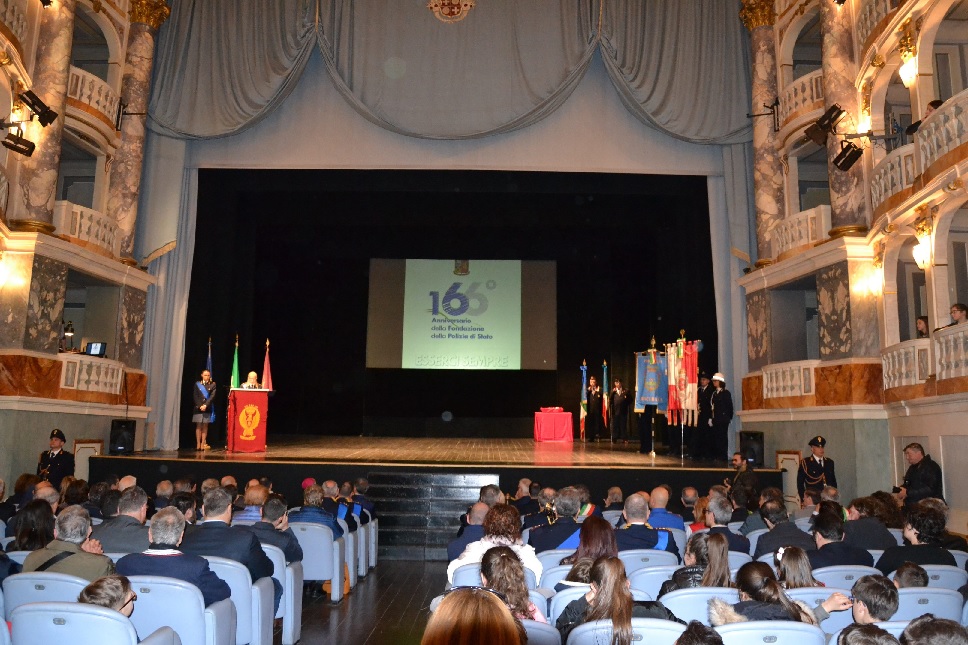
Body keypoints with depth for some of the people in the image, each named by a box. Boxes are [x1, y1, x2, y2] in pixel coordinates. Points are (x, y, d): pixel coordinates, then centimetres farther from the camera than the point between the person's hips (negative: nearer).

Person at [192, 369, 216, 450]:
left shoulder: (213, 384, 5)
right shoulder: (197, 384, 8)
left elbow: (212, 396, -4)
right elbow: (195, 396, 2)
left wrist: (205, 405, -14)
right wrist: (200, 406, -10)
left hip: (208, 408, 0)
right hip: (198, 408, 1)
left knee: (205, 426, 1)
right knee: (198, 426, 0)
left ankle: (203, 444, 2)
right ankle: (198, 444, 2)